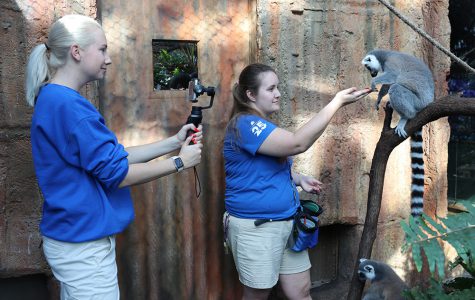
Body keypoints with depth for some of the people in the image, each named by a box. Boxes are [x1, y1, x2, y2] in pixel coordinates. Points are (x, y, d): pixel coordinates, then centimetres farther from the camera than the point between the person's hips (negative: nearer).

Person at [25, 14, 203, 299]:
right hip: (84, 244, -10)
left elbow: (114, 155, 10)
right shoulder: (67, 104, -22)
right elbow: (115, 173, -20)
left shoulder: (56, 100, 11)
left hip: (76, 236, 10)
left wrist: (174, 142, 6)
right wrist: (179, 162, -10)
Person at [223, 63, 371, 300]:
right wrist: (337, 102, -25)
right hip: (256, 227, -9)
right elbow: (297, 143, -29)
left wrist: (299, 179, 4)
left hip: (286, 222, 9)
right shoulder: (245, 125, -18)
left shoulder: (263, 126, 12)